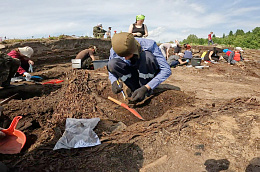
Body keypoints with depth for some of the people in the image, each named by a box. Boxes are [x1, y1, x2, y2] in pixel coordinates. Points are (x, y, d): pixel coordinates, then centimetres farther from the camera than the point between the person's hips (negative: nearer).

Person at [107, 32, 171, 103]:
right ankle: (135, 88, -10)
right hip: (133, 75, 3)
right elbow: (111, 68, -1)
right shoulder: (114, 50, -20)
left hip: (150, 75, -2)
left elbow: (167, 70, -31)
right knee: (112, 63, -24)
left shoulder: (149, 45, -29)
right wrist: (114, 82, -25)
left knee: (147, 56, -34)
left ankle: (147, 91, -16)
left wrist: (145, 88, -41)